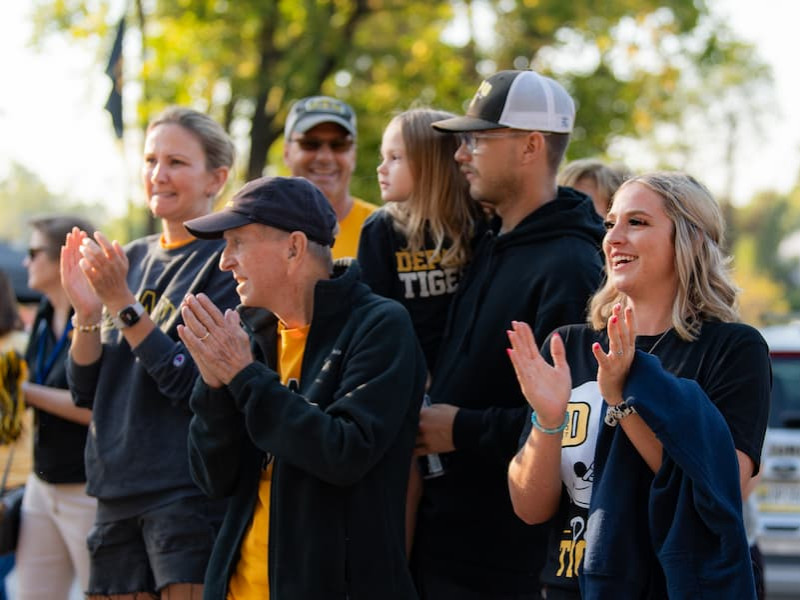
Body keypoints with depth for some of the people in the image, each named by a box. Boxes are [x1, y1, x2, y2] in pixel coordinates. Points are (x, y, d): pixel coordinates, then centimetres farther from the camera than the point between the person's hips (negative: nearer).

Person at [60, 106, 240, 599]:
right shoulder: (131, 258, 13)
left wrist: (122, 303, -18)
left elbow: (193, 382, -16)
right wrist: (86, 311, -5)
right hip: (117, 493, 7)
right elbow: (87, 392, 11)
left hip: (190, 492, -6)